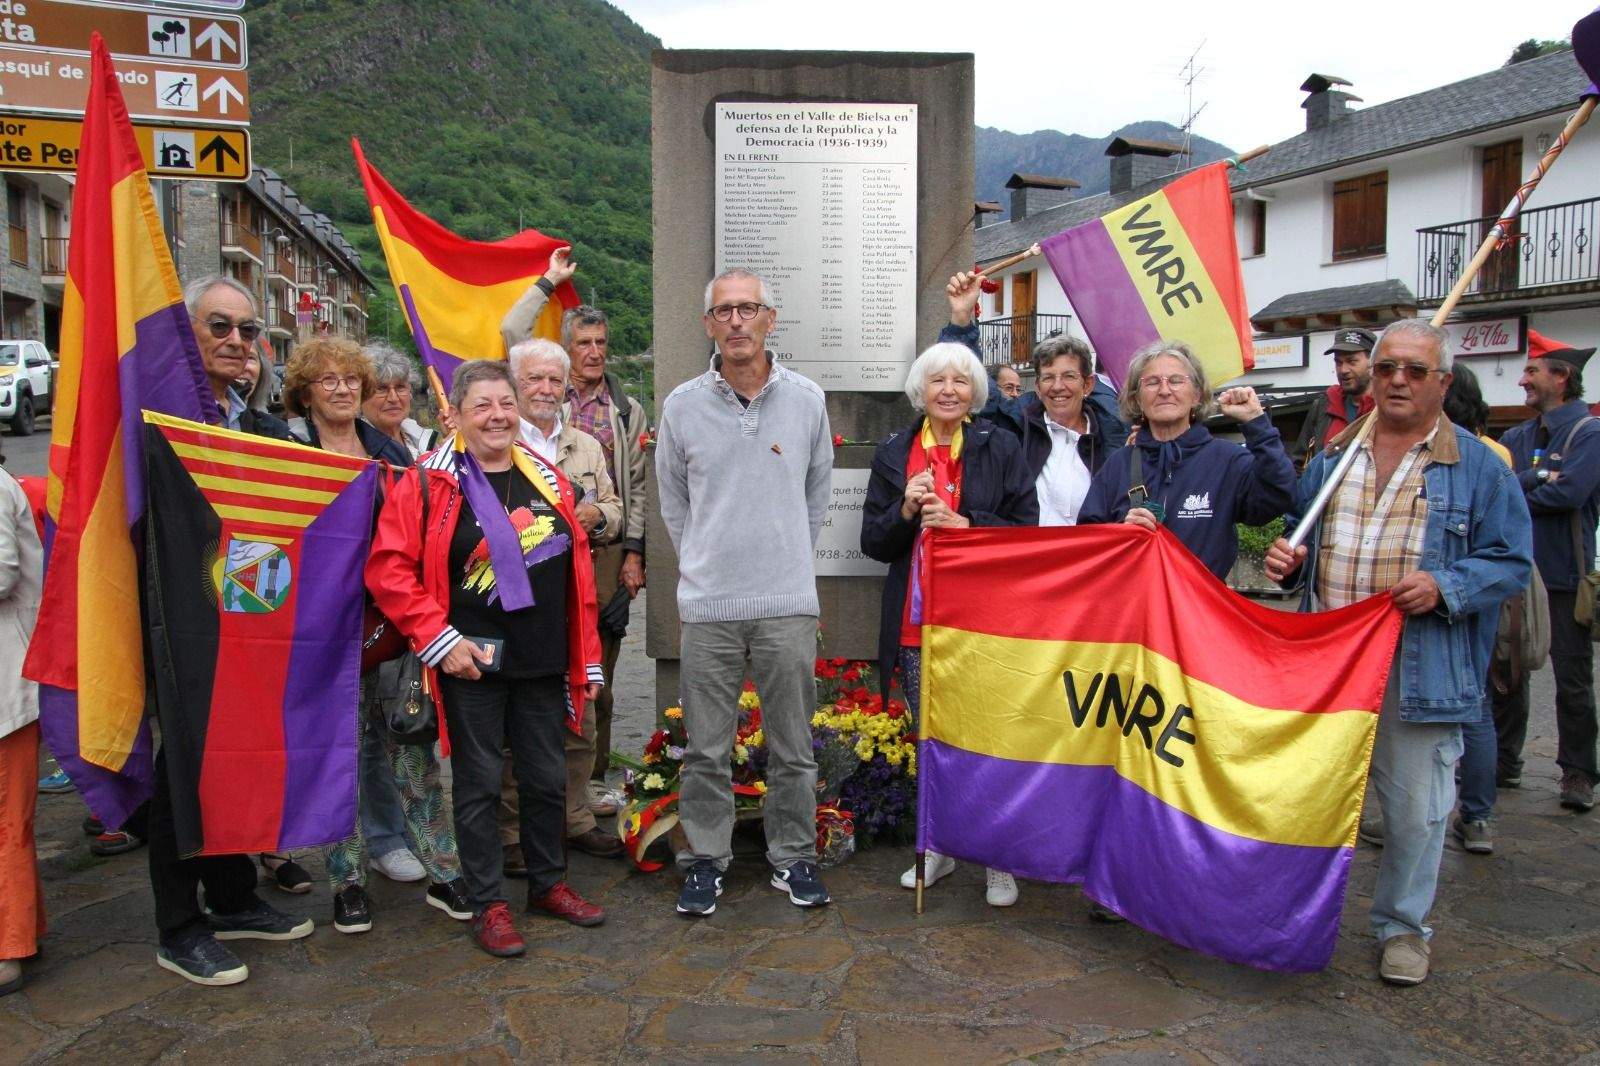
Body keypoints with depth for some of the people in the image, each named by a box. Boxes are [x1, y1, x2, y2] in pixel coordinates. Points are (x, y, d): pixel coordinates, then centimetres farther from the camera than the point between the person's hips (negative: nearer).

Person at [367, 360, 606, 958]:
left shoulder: (548, 479, 8)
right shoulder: (428, 483, -6)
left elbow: (577, 572, 10)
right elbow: (387, 569, -10)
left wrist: (587, 659, 9)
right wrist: (439, 639, -16)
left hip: (542, 662, 5)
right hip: (471, 663, -4)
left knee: (546, 778, 15)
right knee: (479, 784, 6)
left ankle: (548, 884, 34)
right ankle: (487, 905, 20)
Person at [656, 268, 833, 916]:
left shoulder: (807, 400, 3)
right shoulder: (682, 405, 2)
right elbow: (673, 502, 13)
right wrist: (702, 566, 10)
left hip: (789, 602, 0)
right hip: (707, 604, 0)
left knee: (792, 745, 9)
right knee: (706, 747, 7)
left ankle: (793, 856, 25)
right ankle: (705, 859, 23)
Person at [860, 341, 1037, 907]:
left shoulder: (1000, 448, 3)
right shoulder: (893, 453, 9)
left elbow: (1027, 530, -1)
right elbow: (873, 542, 8)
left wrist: (963, 523, -14)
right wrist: (905, 511, -12)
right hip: (915, 622, 2)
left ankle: (999, 859, 17)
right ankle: (938, 847, 28)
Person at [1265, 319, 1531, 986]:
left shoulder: (1477, 467, -1)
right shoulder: (1332, 457, 11)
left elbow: (1511, 560, -2)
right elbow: (1304, 537, 22)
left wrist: (1445, 587, -19)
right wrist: (1287, 561, 0)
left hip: (1421, 673, -3)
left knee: (1415, 807, 6)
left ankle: (1402, 926, 27)